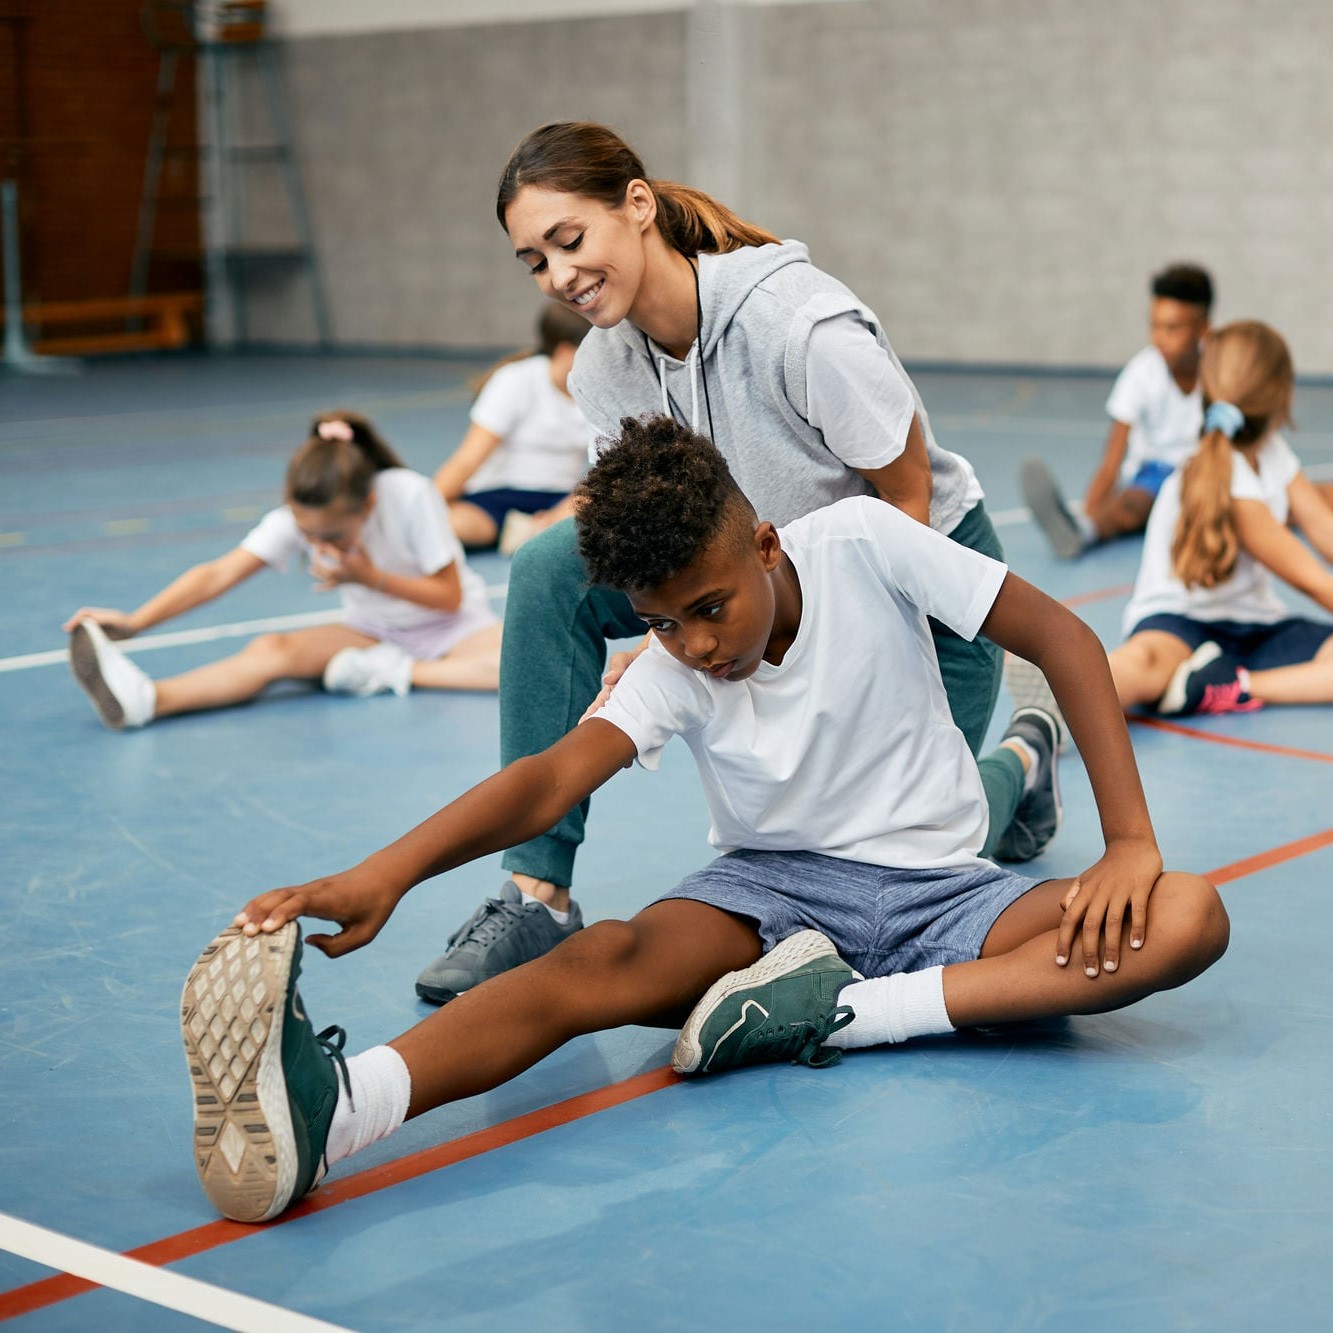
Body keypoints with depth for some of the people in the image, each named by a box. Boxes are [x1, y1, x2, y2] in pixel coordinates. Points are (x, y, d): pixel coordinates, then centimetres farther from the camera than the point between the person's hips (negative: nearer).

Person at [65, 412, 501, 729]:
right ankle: (144, 699, -46)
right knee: (273, 650, -26)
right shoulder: (294, 519, -18)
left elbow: (450, 596, -17)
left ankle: (397, 671, -26)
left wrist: (371, 577, -28)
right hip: (371, 632, 2)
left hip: (448, 624, -2)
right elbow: (219, 574, -28)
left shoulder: (411, 497, -26)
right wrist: (134, 622, -40)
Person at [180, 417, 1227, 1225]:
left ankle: (845, 1009, -34)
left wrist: (1131, 843, -16)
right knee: (606, 960, -32)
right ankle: (320, 1110, -58)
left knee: (1189, 919, -26)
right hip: (774, 887, 0)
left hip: (938, 888, 1)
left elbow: (1062, 638, -9)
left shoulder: (861, 543, -13)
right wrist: (387, 872, -44)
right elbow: (555, 775, -25)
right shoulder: (673, 670, -10)